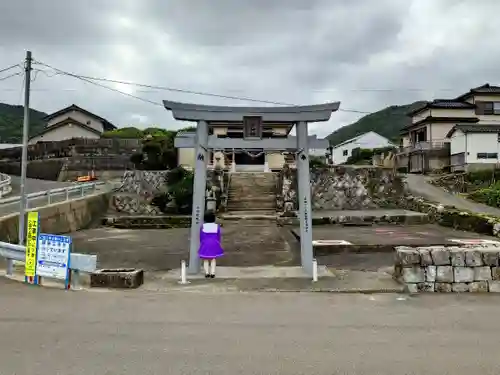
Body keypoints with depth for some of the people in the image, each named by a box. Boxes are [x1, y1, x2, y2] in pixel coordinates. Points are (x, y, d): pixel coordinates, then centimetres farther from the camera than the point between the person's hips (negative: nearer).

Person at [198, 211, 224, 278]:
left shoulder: (203, 226, -9)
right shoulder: (217, 226, -8)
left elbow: (201, 237, -4)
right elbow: (218, 237, -1)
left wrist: (202, 244, 9)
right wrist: (218, 244, 11)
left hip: (205, 245, -1)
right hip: (214, 245, 1)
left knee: (206, 260, 11)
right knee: (213, 259, 11)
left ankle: (207, 273, 8)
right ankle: (212, 273, 7)